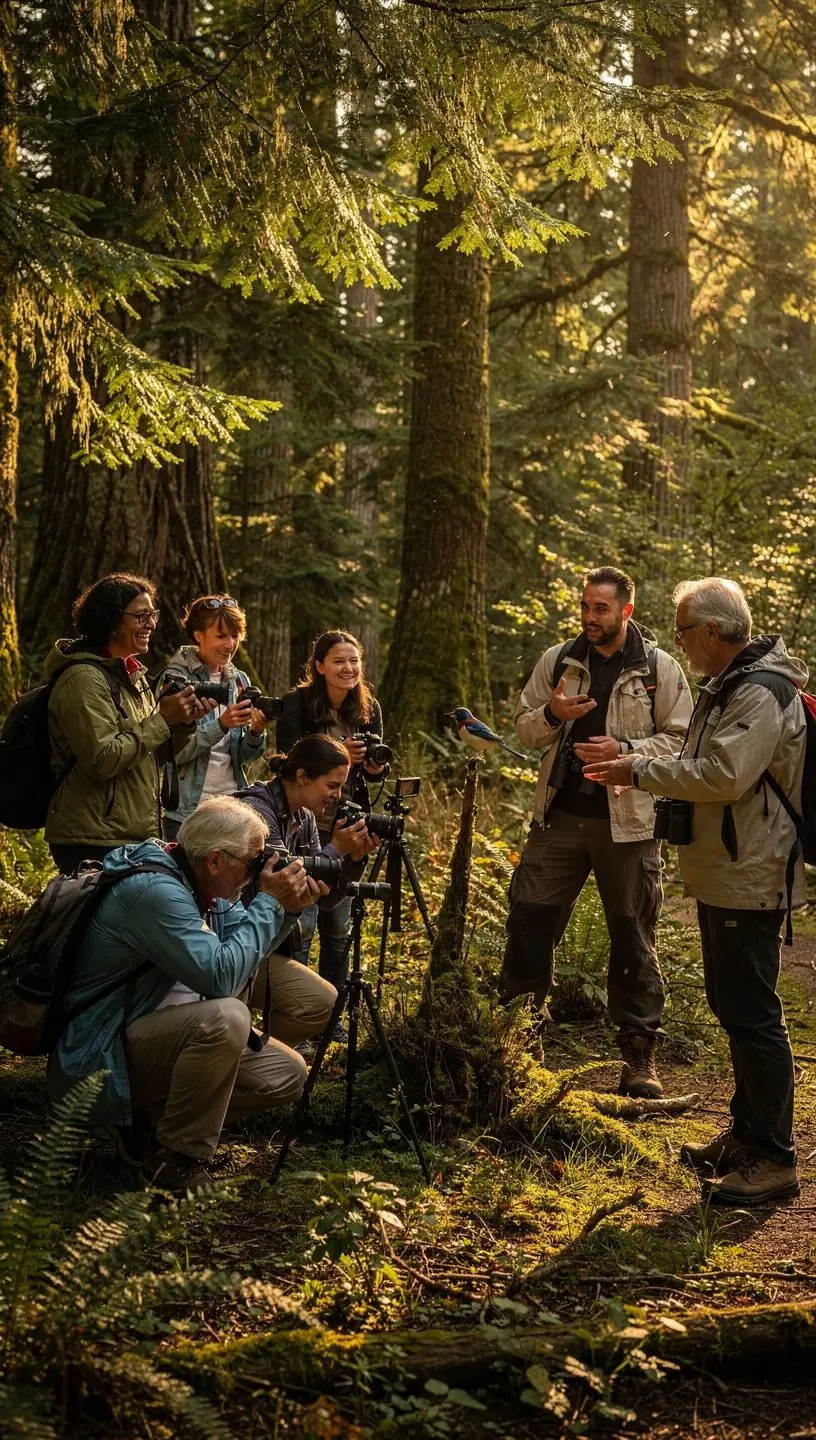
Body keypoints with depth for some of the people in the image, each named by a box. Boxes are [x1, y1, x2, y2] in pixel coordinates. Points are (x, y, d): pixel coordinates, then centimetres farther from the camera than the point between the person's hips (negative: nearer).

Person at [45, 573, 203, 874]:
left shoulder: (132, 676, 14)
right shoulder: (84, 679, -14)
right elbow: (101, 761, -23)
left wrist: (181, 724, -1)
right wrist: (162, 719, -18)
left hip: (136, 837, 9)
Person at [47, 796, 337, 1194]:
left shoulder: (194, 881, 4)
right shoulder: (154, 889, -25)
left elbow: (245, 948, 12)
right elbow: (221, 976, -32)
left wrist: (286, 908, -4)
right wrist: (269, 903, -23)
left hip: (164, 1032, 10)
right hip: (106, 1054, -10)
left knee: (285, 1074, 4)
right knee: (225, 1017, -34)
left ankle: (152, 1112, 11)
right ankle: (174, 1161, -17)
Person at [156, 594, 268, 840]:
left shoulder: (239, 681, 10)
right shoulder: (175, 679, -6)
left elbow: (243, 757, 12)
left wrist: (256, 732, -9)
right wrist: (222, 725, -25)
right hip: (186, 810, -5)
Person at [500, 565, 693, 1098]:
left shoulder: (660, 669, -2)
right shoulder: (557, 662, 7)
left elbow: (680, 740, -3)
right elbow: (524, 726, 12)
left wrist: (625, 750, -18)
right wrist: (551, 715, -10)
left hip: (627, 823, -3)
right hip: (559, 816, 3)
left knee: (633, 938, 4)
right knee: (530, 919, 6)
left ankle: (640, 1051, 14)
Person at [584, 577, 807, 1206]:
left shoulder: (762, 694, -19)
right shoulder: (728, 686, 15)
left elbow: (722, 776, -28)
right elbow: (703, 765, 20)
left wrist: (640, 771, -18)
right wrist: (634, 760, 7)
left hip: (749, 882, -11)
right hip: (723, 876, 11)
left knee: (752, 1013, -7)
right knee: (733, 1006, 18)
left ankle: (775, 1159, 0)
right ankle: (748, 1133, 30)